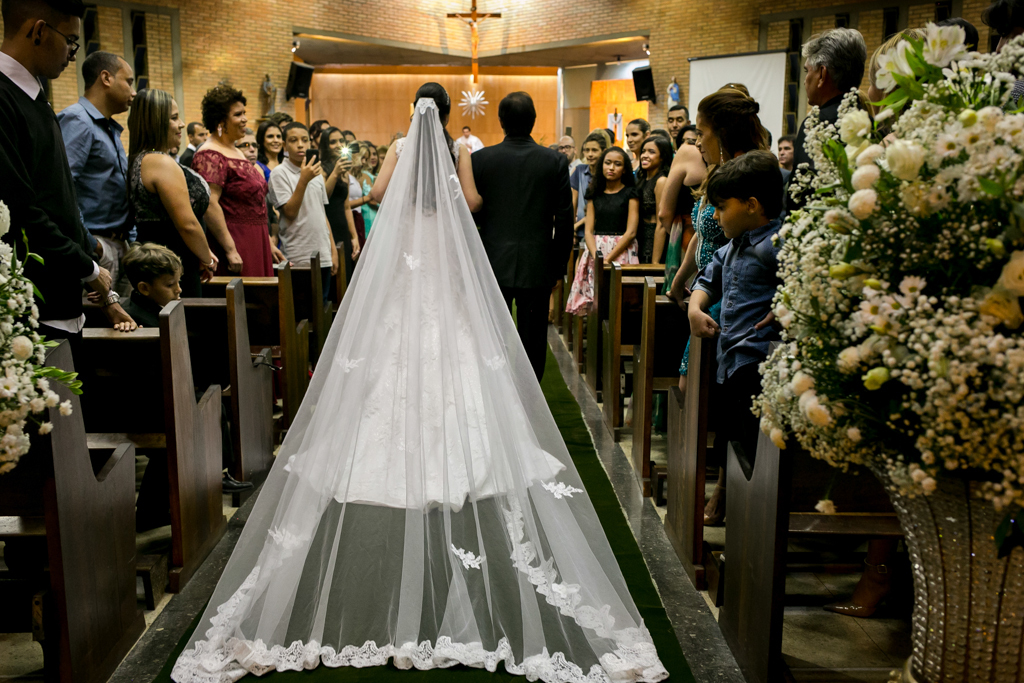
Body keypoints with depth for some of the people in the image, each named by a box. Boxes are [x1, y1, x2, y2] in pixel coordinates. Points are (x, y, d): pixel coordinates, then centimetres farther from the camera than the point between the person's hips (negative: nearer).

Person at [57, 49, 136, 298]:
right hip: (97, 246, -9)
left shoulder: (111, 129, 21)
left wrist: (131, 240, 18)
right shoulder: (77, 121, -10)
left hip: (120, 246, 10)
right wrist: (88, 244, -20)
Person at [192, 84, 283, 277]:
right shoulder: (210, 156, -12)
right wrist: (230, 250, -25)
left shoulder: (236, 152, 18)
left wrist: (268, 243, 21)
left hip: (253, 244, 9)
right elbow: (209, 205, -22)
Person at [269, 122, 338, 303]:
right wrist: (303, 180, -20)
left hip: (323, 256, 6)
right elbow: (290, 212, -13)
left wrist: (333, 249, 14)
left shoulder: (316, 172, 13)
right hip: (298, 259, -6)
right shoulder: (279, 173, -6)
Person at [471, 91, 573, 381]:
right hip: (537, 266, 0)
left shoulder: (480, 159, -4)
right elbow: (564, 220, -1)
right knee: (533, 339, 8)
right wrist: (559, 265, 9)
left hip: (493, 263, 0)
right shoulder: (556, 162, -4)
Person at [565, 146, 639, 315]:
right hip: (595, 251, 3)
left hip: (621, 253, -3)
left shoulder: (630, 193, 3)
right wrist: (596, 256, -11)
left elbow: (631, 232, -5)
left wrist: (608, 259, -13)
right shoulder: (595, 193, 14)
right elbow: (589, 231, 7)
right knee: (594, 305, -4)